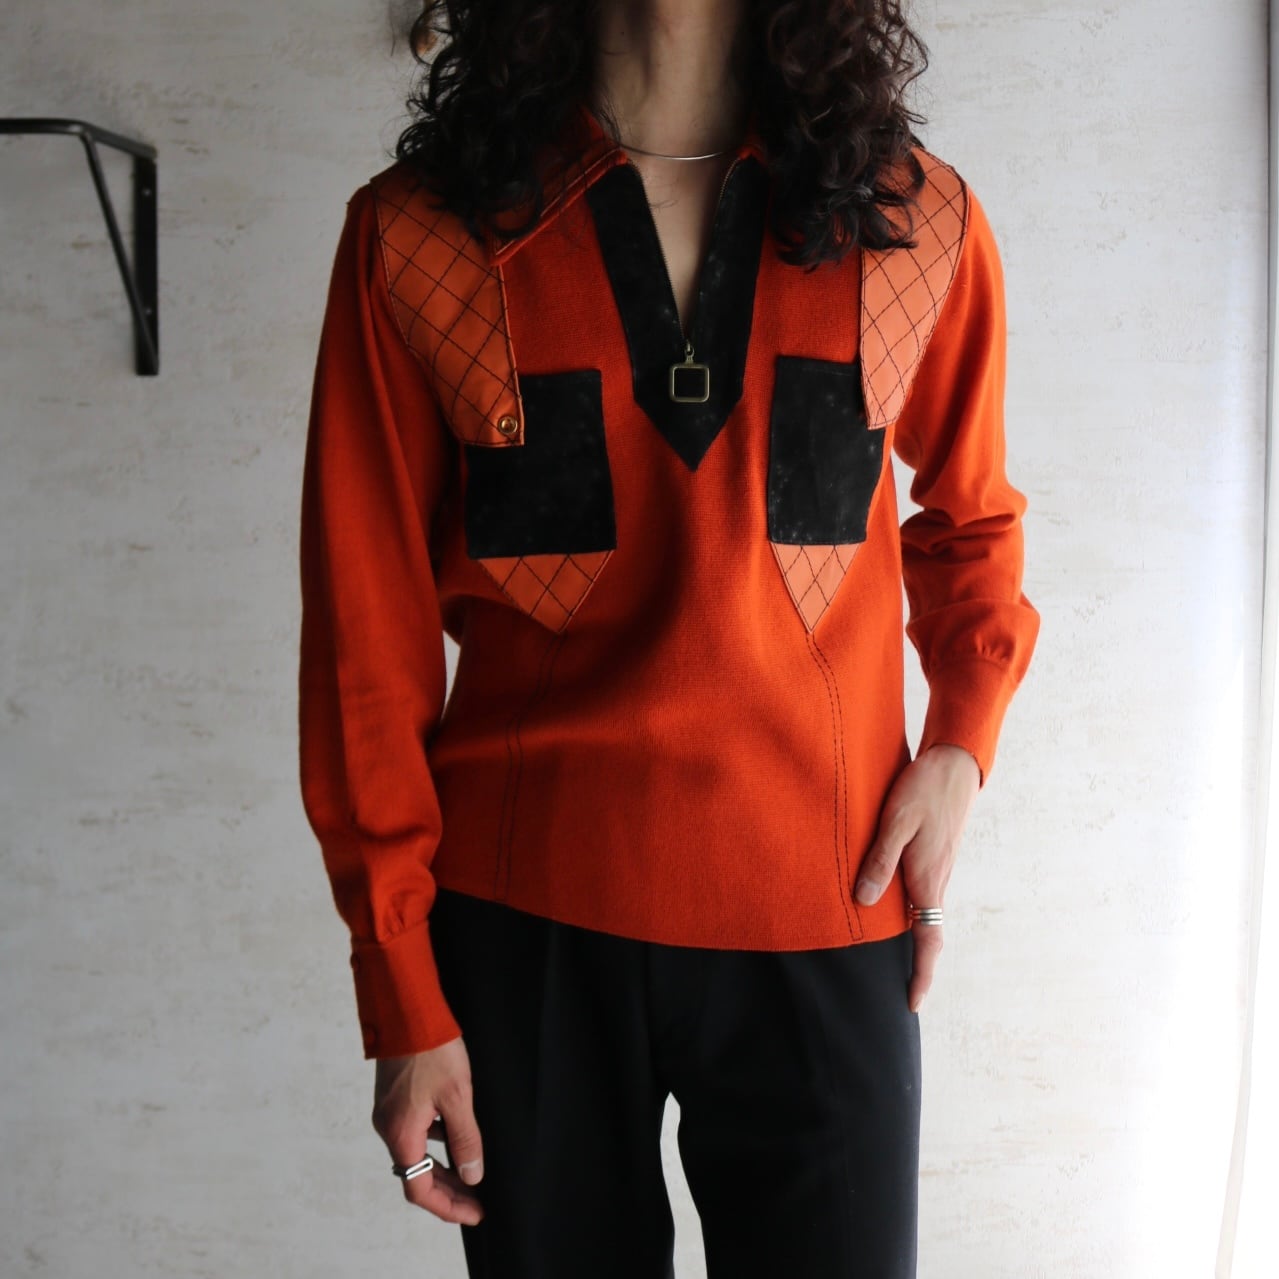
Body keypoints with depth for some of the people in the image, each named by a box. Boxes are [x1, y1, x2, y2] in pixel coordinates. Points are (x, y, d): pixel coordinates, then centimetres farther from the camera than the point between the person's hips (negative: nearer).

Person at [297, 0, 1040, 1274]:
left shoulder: (921, 223, 2)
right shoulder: (415, 235, -3)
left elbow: (971, 514, 18)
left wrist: (962, 739, 0)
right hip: (522, 922, 0)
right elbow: (368, 630, -3)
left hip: (823, 922, 1)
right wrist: (402, 999, -3)